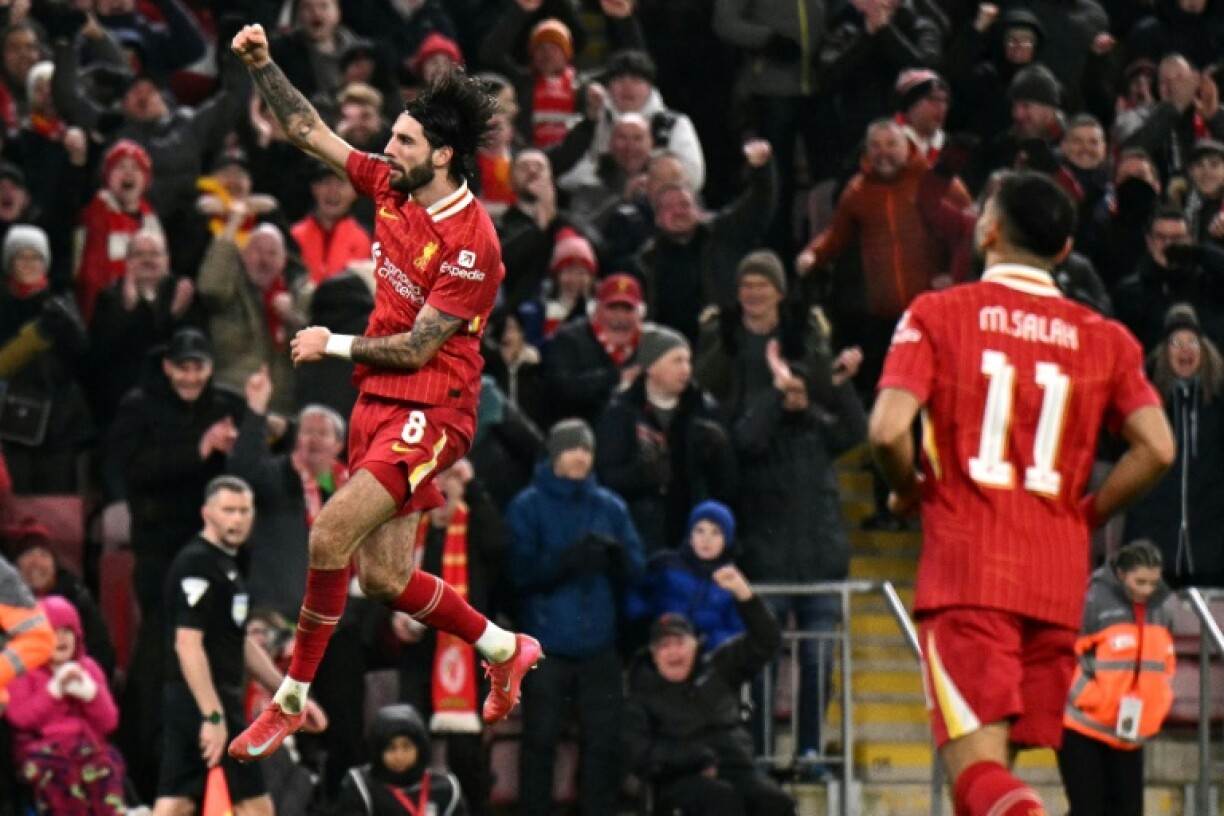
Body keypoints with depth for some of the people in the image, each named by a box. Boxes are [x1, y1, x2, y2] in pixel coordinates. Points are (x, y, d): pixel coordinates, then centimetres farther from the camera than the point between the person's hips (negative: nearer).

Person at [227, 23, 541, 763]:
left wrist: (334, 346, -9)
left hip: (428, 411, -8)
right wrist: (264, 67, 0)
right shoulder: (393, 188, 2)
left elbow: (416, 348, -18)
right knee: (381, 578, 9)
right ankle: (507, 649, 30)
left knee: (329, 535, -21)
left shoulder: (470, 245, -19)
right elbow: (312, 133, 10)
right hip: (378, 403, 8)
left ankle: (292, 701, -11)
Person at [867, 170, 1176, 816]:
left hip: (966, 568, -4)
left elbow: (888, 430, -12)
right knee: (997, 762, 15)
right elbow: (1156, 449, -3)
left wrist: (907, 491, 9)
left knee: (974, 762, -11)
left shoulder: (936, 315, 1)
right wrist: (1085, 515, 12)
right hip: (1059, 577, 4)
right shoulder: (1106, 339, 9)